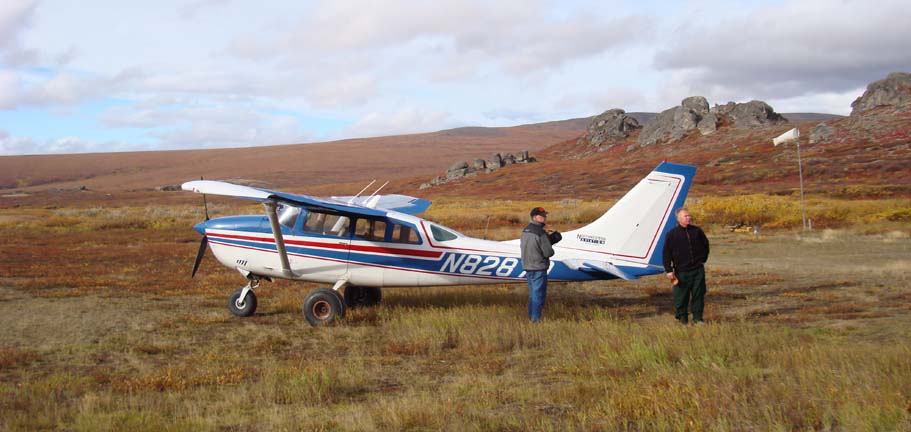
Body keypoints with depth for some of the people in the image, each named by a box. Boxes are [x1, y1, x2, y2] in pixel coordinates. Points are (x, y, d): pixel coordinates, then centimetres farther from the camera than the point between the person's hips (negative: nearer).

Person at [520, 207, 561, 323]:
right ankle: (536, 319, 1)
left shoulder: (525, 231, 9)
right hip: (538, 268, -9)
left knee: (532, 292, 19)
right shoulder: (540, 233, -19)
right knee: (538, 293, -1)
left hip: (527, 266, 9)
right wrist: (551, 251, 6)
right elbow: (548, 252, -19)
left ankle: (531, 316, 26)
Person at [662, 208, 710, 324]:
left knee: (698, 294, 5)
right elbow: (666, 254, -3)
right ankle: (682, 318, 12)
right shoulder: (671, 234, -4)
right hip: (681, 272, -3)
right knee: (681, 296, 1)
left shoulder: (697, 231, 5)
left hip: (698, 270, 3)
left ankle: (697, 318, 14)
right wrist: (669, 270, -8)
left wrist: (703, 259, 17)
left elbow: (705, 244, 22)